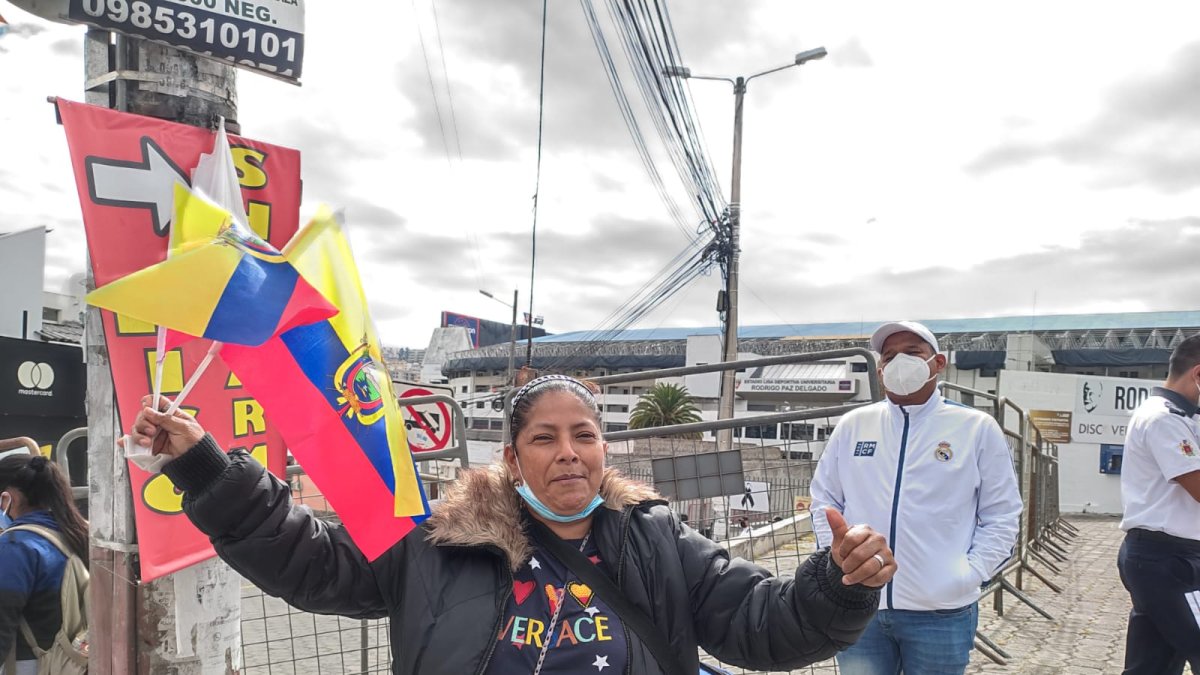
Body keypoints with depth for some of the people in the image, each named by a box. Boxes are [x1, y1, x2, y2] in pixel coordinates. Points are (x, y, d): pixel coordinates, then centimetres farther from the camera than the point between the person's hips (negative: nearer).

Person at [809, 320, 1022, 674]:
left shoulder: (978, 428, 0)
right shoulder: (852, 425, 6)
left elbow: (1001, 517, 2)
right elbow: (824, 500, 13)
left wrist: (968, 576, -8)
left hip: (940, 613, -1)